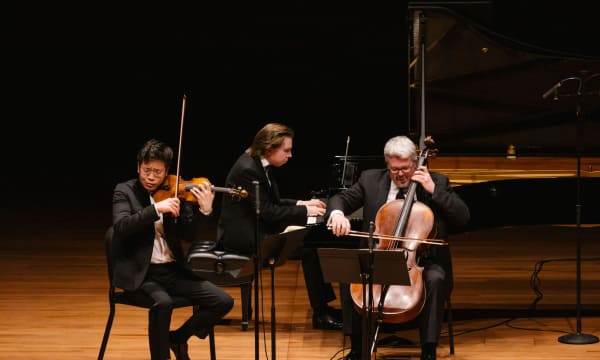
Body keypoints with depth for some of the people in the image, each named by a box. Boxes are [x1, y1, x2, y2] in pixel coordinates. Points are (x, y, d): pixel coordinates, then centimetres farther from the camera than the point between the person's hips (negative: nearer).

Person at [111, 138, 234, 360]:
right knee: (163, 302, -35)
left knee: (223, 302, -9)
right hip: (140, 272, -4)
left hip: (173, 270, 4)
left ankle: (178, 337, 12)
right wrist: (156, 209, -28)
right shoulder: (125, 191, -1)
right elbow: (120, 227, -19)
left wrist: (204, 210, -20)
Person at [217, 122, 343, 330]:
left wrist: (301, 203, 6)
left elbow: (273, 203, 19)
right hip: (242, 235, -10)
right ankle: (320, 313, -12)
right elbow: (268, 212, -22)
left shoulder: (259, 165, 9)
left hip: (256, 228, 10)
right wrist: (304, 210, -13)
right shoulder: (247, 170, -20)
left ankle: (325, 305, -5)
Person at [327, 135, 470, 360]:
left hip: (422, 260, -2)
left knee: (434, 280, -33)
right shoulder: (371, 179, 5)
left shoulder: (437, 182, 0)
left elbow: (463, 217, -7)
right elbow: (340, 199, 1)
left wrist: (433, 189, -16)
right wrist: (337, 213, -24)